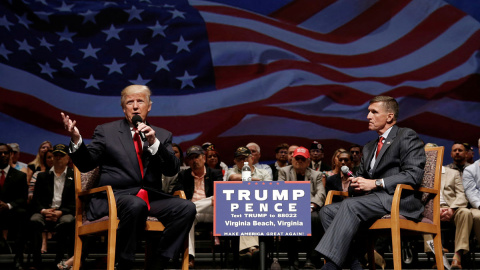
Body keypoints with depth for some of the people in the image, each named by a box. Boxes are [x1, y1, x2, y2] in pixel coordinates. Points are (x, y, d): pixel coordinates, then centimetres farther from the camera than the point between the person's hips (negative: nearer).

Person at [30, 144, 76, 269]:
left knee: (67, 221, -37)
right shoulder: (43, 176, 21)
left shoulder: (74, 176, 12)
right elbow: (35, 200, 13)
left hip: (64, 213, -2)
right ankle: (36, 262, -32)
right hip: (44, 212, 2)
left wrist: (60, 212, -14)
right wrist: (43, 210, -9)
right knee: (34, 220, -32)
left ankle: (59, 260, -29)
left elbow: (75, 202, 3)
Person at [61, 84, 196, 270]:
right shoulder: (106, 131, 10)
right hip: (115, 197, -3)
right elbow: (86, 165, 5)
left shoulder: (162, 135, 15)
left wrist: (154, 143, -12)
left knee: (187, 208, -24)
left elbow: (172, 170, 2)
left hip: (150, 197, 3)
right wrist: (76, 139, -13)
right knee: (136, 205, -38)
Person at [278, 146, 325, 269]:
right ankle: (293, 260, -26)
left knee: (315, 218, -36)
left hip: (309, 210, 1)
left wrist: (311, 205, -17)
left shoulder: (316, 175, 20)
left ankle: (311, 259, -30)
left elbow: (321, 194, 4)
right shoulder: (284, 171, 19)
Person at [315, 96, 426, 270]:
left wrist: (375, 183, -15)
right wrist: (356, 184, 4)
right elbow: (363, 177, 30)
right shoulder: (369, 148, 26)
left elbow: (414, 175, -11)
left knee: (350, 205, -32)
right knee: (327, 211, -12)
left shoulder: (407, 137, 2)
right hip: (373, 200, 8)